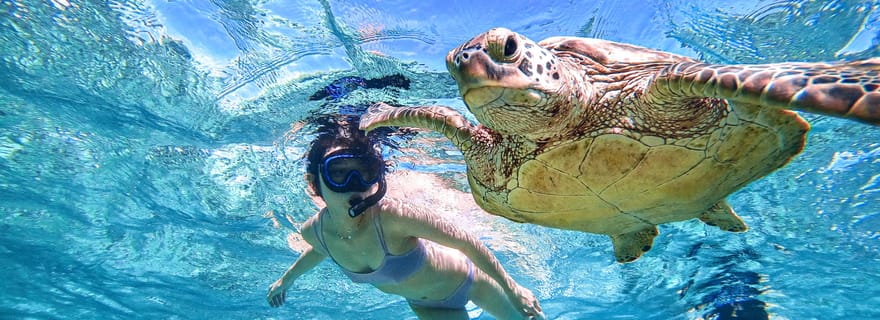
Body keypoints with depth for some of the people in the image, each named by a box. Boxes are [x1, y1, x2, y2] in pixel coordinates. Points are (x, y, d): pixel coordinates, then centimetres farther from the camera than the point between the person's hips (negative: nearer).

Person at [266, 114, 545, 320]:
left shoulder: (392, 216, -41)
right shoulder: (315, 231, -23)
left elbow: (467, 243, -31)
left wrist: (513, 290, -22)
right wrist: (287, 279, 19)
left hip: (464, 277, -3)